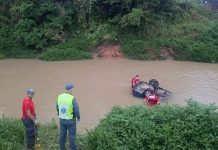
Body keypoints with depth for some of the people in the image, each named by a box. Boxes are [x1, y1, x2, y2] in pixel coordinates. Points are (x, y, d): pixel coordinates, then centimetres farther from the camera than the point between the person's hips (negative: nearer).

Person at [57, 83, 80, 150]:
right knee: (72, 136, 6)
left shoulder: (59, 97, -4)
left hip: (62, 120, 5)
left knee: (62, 135, 14)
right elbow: (76, 109, -16)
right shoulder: (72, 98, -21)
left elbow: (57, 107, 7)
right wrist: (78, 117, 2)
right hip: (71, 120, -5)